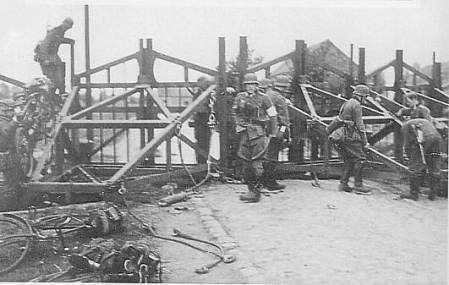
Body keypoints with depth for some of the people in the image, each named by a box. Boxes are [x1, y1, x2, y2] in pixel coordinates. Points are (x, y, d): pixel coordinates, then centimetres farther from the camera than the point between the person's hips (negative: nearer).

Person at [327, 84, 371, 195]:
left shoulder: (347, 103, 19)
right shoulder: (356, 105, -10)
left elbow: (339, 119, 23)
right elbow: (359, 124, -13)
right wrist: (365, 141, -11)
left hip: (343, 136, 10)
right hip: (350, 137, -10)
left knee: (349, 159, 13)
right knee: (359, 158, -7)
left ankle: (343, 184, 12)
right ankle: (358, 186, -9)